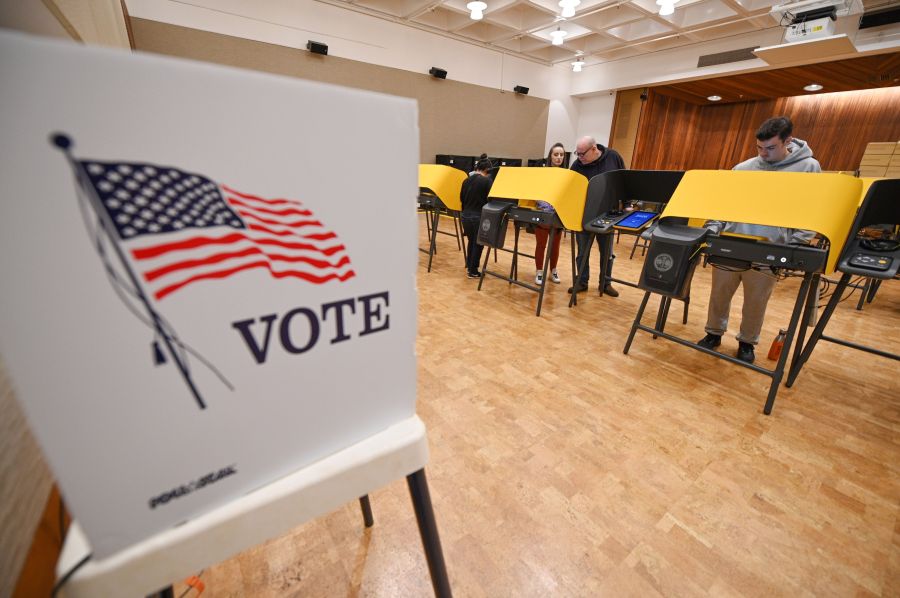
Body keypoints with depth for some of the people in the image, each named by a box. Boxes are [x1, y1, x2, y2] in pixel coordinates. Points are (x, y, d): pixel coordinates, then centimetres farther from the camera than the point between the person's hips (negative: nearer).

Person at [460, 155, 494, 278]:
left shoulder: (466, 180, 6)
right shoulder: (487, 181, -11)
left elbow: (462, 198, 12)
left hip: (465, 216, 6)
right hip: (479, 217, -6)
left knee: (471, 241, 23)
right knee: (478, 244, 9)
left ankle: (468, 266, 35)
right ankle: (473, 271, 15)